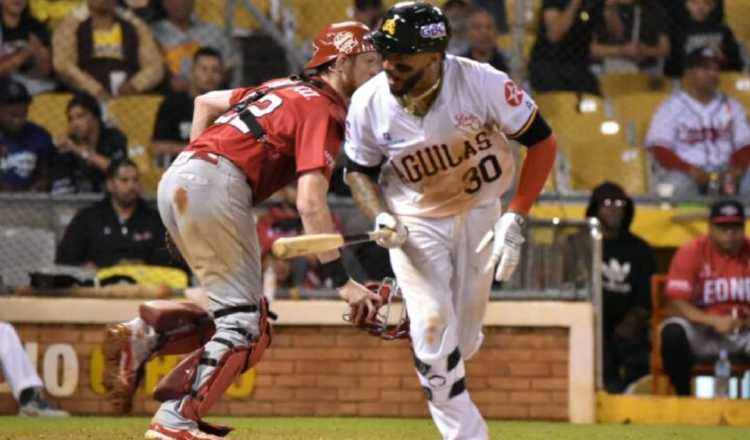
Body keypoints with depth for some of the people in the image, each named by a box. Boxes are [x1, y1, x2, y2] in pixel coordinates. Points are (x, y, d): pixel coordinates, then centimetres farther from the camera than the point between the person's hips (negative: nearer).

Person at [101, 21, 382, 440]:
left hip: (175, 183, 9)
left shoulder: (285, 88, 22)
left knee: (239, 314, 15)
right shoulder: (322, 110, -5)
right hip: (216, 184, -9)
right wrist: (343, 282, -20)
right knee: (244, 323, -6)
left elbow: (205, 101, 33)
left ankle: (145, 335, -2)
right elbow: (310, 204, -17)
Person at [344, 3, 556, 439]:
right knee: (432, 324, -15)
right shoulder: (369, 103, -20)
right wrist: (381, 218, -22)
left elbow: (542, 142, -15)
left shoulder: (481, 83, -27)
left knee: (464, 338, 5)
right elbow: (359, 171, -2)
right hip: (413, 219, 0)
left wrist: (515, 218, -20)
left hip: (479, 211, 0)